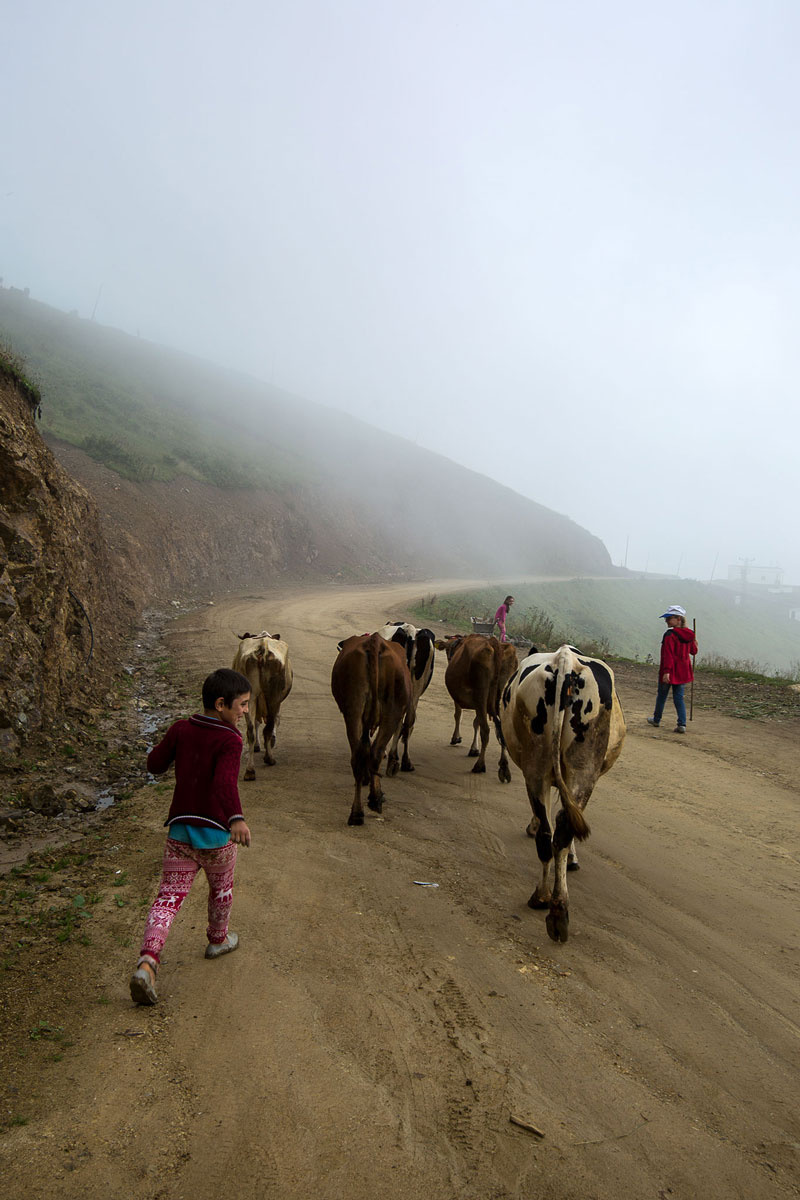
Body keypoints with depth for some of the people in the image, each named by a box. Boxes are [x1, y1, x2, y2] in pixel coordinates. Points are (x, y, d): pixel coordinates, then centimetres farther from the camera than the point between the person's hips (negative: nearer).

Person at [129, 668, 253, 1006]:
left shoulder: (180, 729, 1)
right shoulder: (230, 741, -16)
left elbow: (154, 764, 12)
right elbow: (226, 782, -33)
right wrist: (236, 818, -46)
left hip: (179, 829, 4)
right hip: (215, 832, -4)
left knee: (169, 897, 4)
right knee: (221, 889, 22)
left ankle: (147, 961, -15)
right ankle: (218, 940, 44)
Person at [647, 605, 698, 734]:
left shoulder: (670, 635, -17)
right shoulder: (688, 635, 5)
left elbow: (668, 654, -23)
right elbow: (693, 651, 17)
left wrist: (666, 671, -26)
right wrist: (694, 643, 38)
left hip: (669, 671, -6)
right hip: (683, 672, 6)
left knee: (662, 695, 12)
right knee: (679, 697, 9)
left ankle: (656, 719, 28)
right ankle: (682, 724, -2)